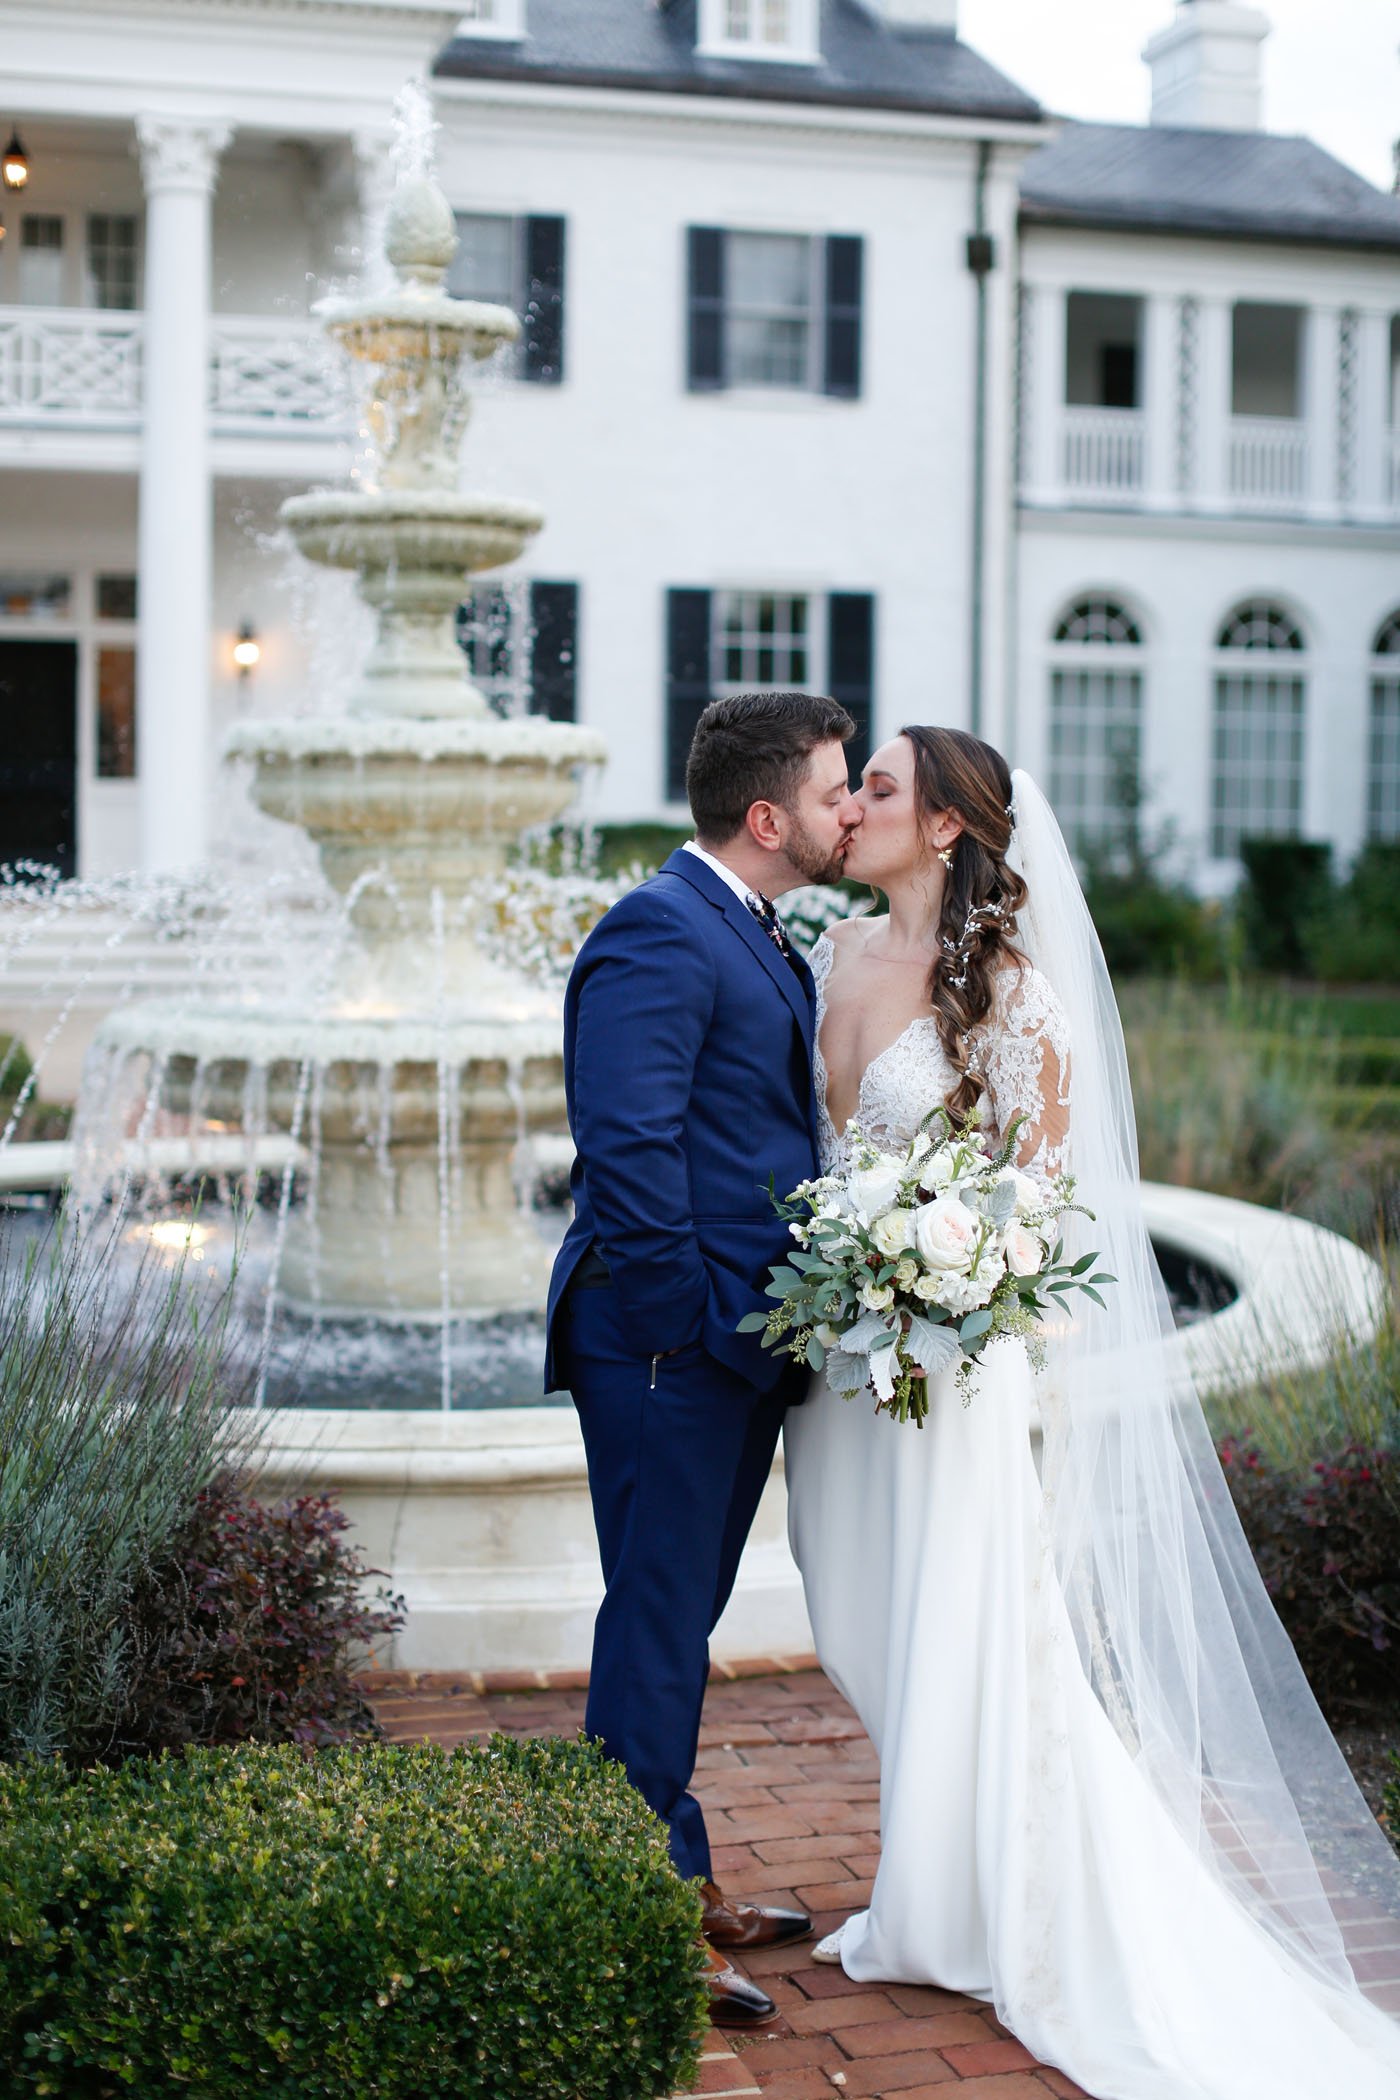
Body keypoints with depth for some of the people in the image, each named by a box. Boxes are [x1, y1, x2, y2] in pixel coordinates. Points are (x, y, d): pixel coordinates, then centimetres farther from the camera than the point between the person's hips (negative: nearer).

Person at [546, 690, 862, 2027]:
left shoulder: (759, 941, 17)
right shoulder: (659, 934, -15)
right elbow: (627, 1151, -22)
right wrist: (700, 1323, -19)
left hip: (742, 1347, 10)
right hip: (668, 1351, -10)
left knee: (681, 1619, 18)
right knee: (658, 1628, -1)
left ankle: (679, 1886, 30)